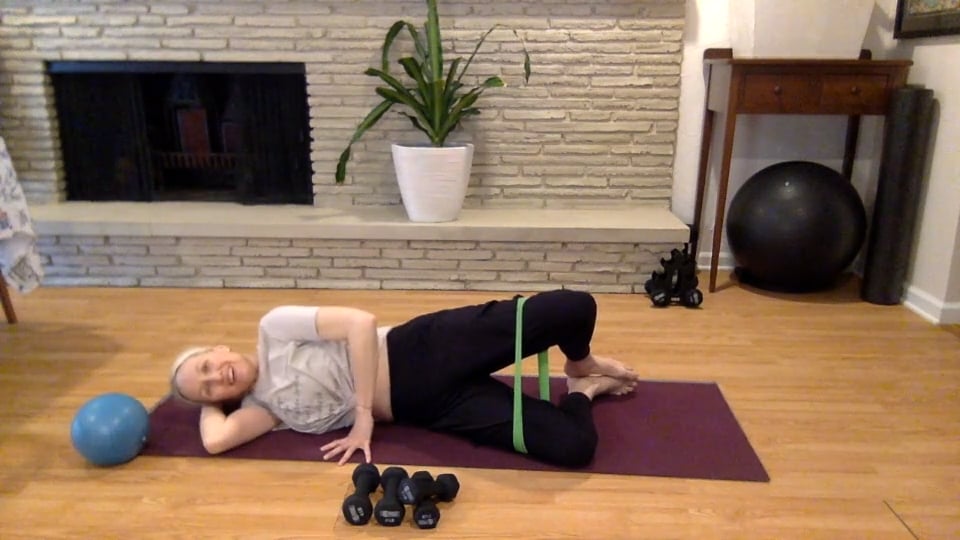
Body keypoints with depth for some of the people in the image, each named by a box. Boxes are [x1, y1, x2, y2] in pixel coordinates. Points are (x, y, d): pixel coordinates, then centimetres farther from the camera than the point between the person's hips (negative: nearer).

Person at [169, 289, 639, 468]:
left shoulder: (274, 328, 1)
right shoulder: (263, 406, 12)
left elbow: (361, 322, -11)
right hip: (425, 406, 2)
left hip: (421, 353, -2)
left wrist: (363, 413, -13)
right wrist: (209, 405, 13)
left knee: (574, 308, -24)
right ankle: (582, 389, 18)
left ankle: (581, 372, 13)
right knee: (572, 447, -18)